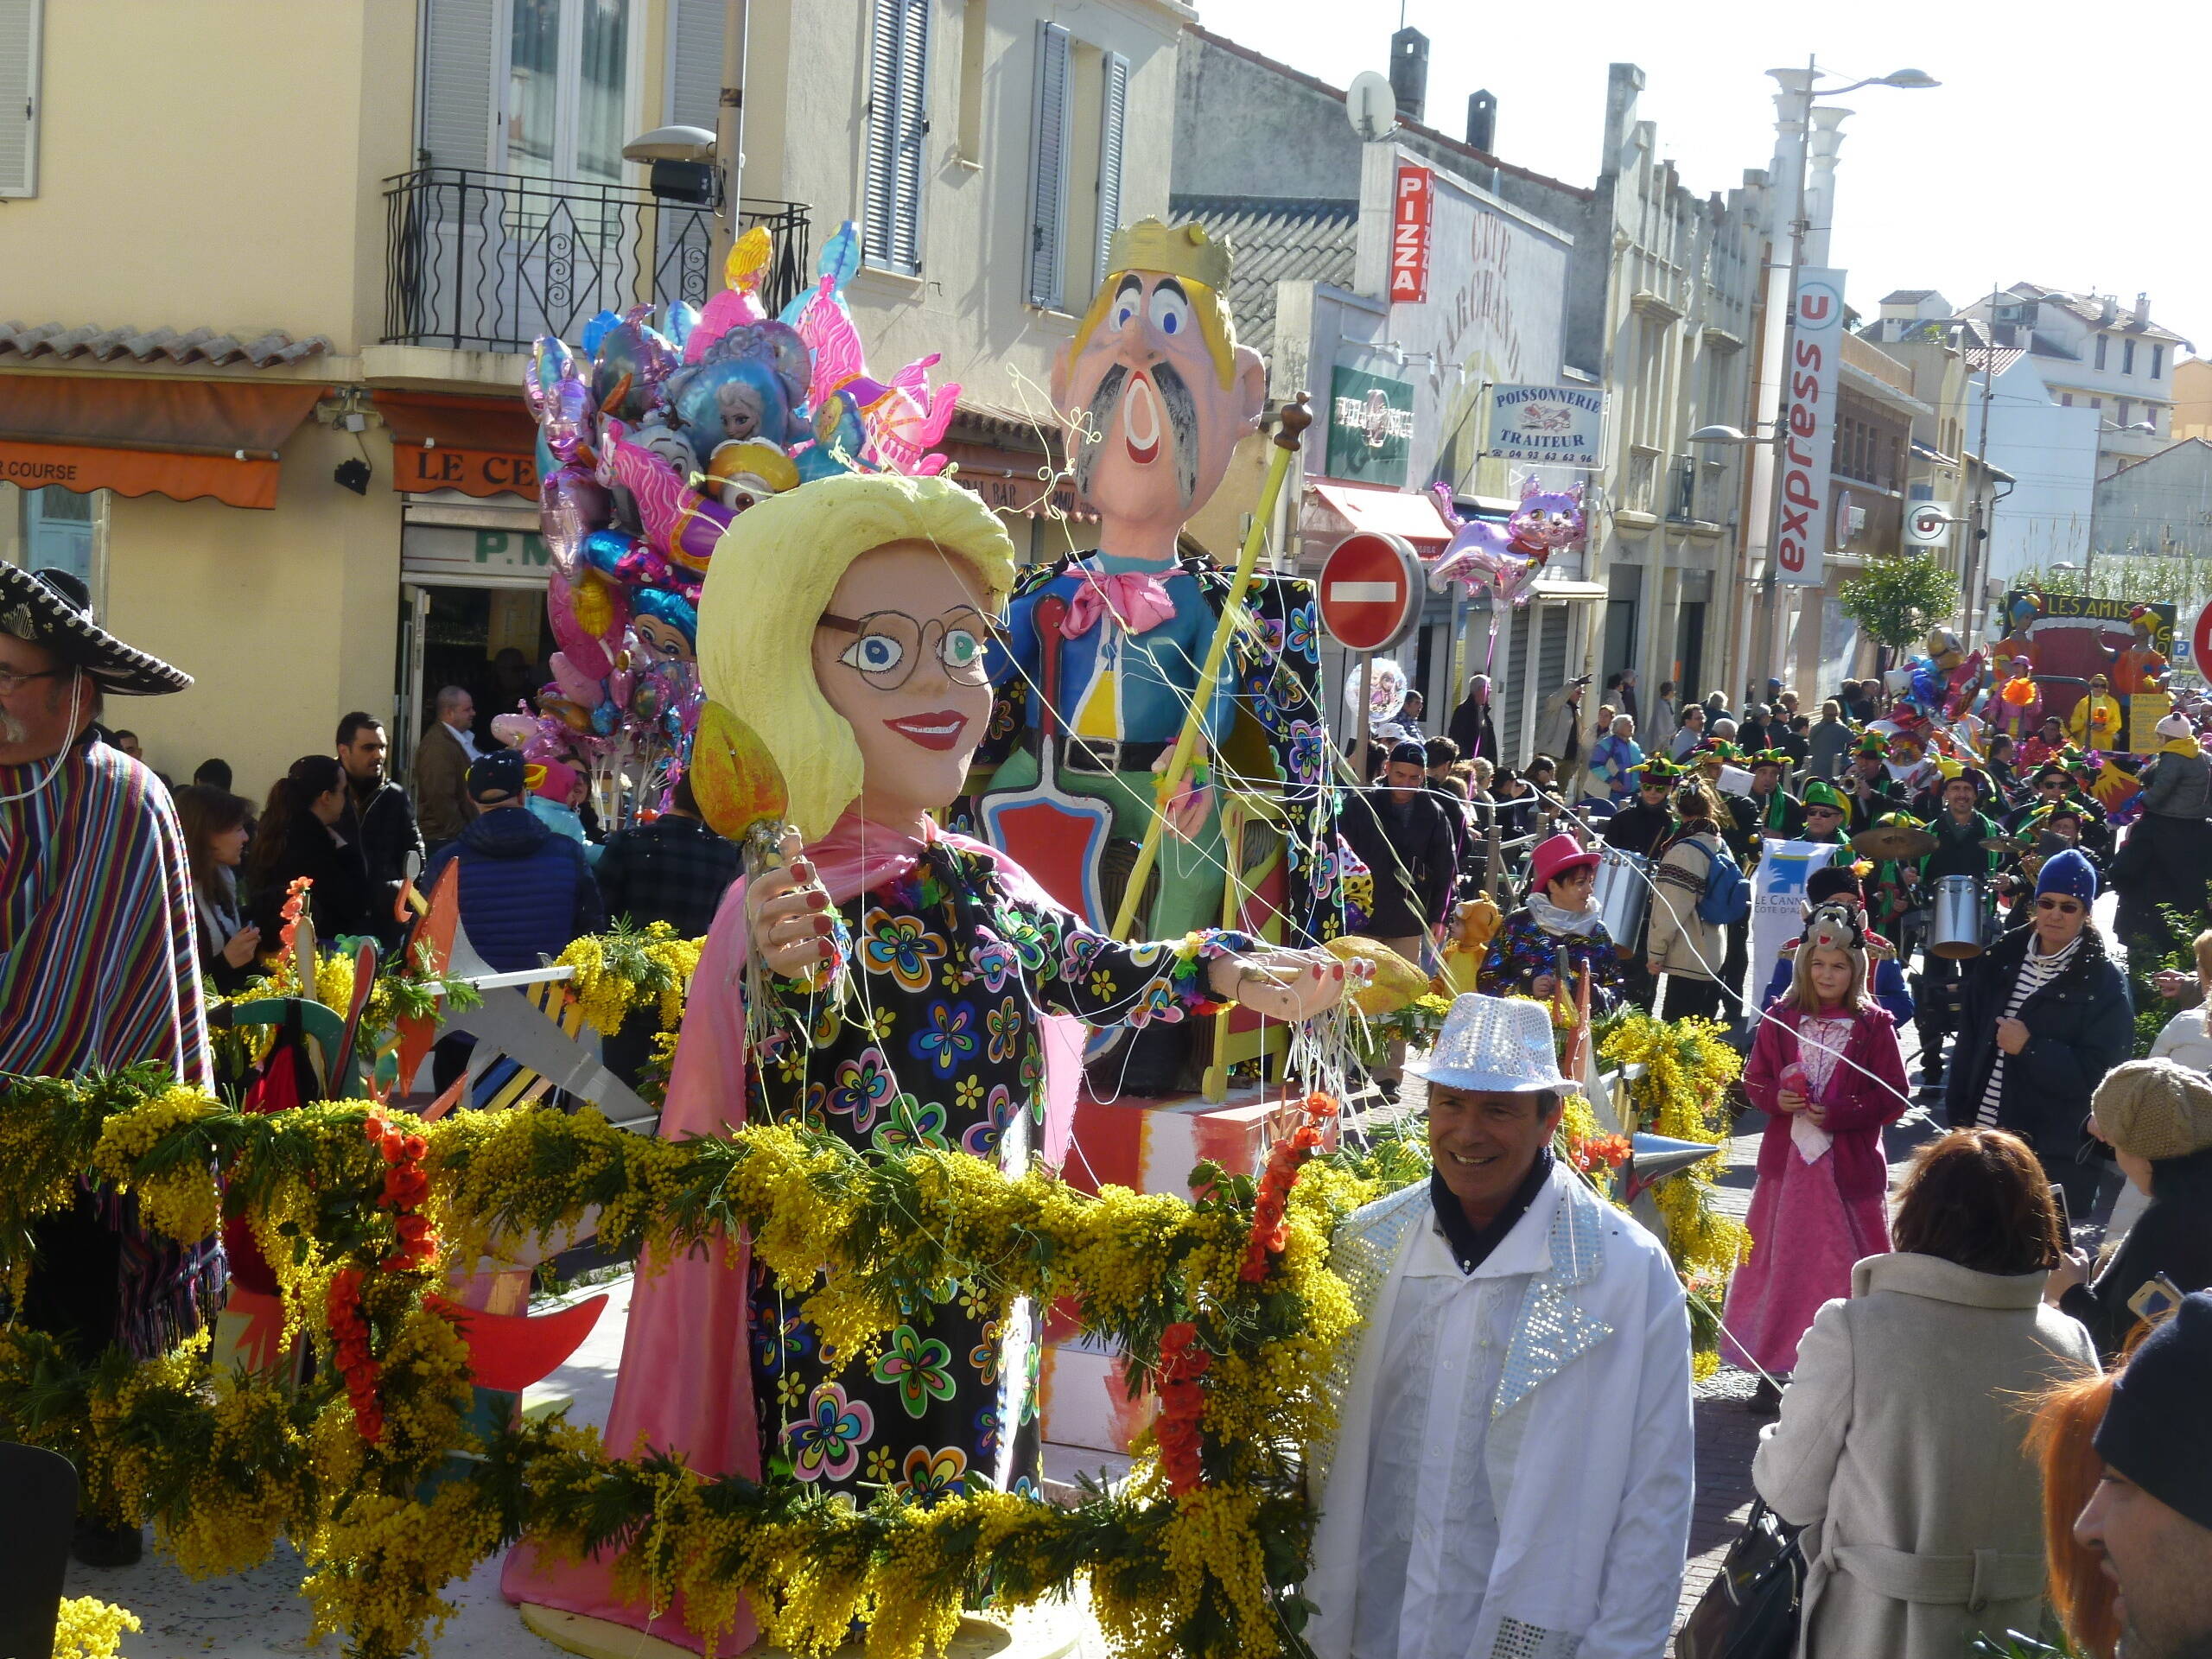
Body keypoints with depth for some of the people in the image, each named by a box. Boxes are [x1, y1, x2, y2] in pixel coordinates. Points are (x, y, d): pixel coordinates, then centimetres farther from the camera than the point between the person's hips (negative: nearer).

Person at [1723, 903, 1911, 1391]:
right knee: (1782, 1257, 7)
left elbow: (1894, 1098, -3)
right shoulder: (1780, 1020, 5)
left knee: (1846, 1264, 0)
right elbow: (1754, 1079, 11)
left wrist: (1838, 1114, -14)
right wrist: (1775, 1098, -10)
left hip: (1848, 1163, -2)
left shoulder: (1874, 1025, -2)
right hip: (1787, 1159, 2)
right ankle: (1774, 1366, 16)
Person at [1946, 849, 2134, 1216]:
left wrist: (2030, 1048, -17)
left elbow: (2099, 1073, -11)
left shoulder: (2104, 982, -5)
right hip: (1984, 1143, 5)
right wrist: (1959, 1114, 9)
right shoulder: (2000, 961, 9)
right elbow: (1969, 1044, 14)